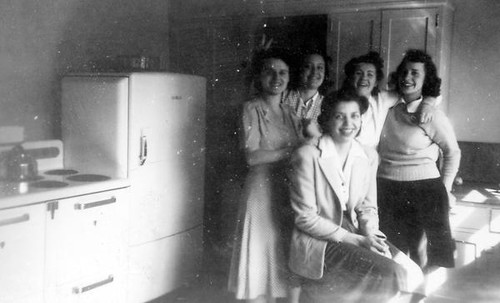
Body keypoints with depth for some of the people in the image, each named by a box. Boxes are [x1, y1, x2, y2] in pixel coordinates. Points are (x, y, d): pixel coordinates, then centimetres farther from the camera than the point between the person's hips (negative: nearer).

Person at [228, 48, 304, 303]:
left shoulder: (290, 113, 12)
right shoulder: (252, 109, -5)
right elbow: (253, 157, -14)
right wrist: (292, 149, -13)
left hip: (291, 191, 5)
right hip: (263, 190, -5)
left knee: (288, 260, 9)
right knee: (260, 257, 2)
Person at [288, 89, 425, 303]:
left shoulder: (369, 156, 5)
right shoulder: (307, 156, -13)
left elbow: (367, 207, 11)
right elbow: (305, 218, -14)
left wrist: (370, 235, -10)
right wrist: (354, 240, -17)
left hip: (355, 236, 6)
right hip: (317, 243, -6)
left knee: (411, 274, -12)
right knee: (389, 275, -22)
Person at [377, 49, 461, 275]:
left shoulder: (433, 116, -7)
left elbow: (452, 153, 6)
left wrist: (445, 187, 4)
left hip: (424, 188, -3)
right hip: (386, 187, 3)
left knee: (423, 252, -2)